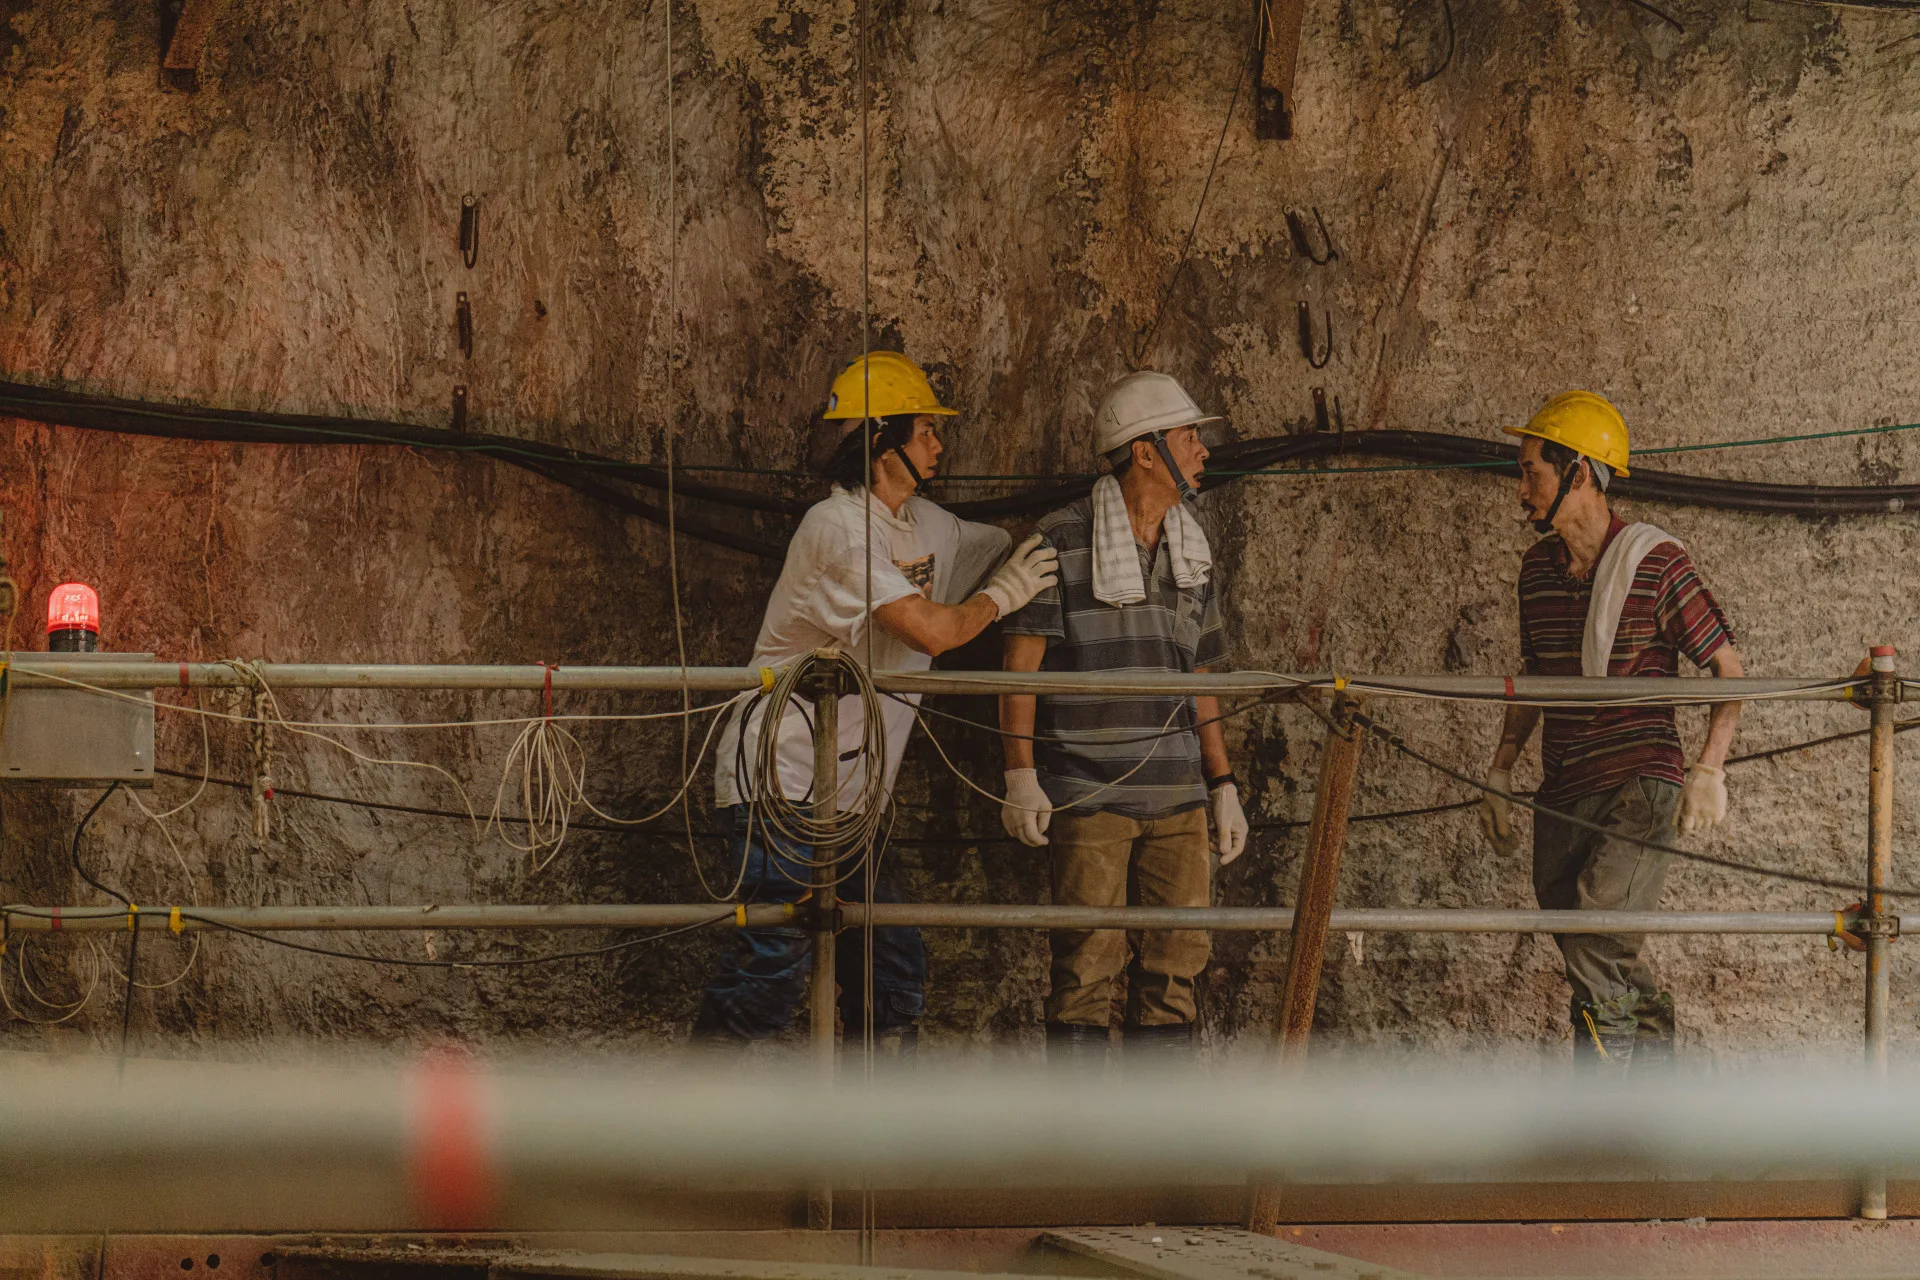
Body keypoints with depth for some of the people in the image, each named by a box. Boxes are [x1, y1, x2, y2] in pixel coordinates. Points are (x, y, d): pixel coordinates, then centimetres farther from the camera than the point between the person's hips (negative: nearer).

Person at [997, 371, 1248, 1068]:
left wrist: (1224, 787, 17)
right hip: (1088, 793, -6)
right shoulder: (1064, 540, -4)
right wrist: (1020, 776, -12)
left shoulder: (1192, 554, 15)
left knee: (1178, 958, 3)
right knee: (1087, 962, -6)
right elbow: (1021, 662, -5)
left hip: (1175, 798, 6)